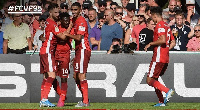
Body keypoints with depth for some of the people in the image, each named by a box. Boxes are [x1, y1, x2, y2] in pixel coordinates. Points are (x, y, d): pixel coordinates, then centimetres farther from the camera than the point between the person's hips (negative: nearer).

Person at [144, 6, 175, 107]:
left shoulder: (160, 25, -11)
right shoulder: (166, 26, 18)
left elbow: (163, 40, -25)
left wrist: (150, 44, -13)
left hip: (159, 57, -9)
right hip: (165, 58, 9)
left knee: (149, 80, -8)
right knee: (154, 79, 14)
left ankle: (167, 91, -21)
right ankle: (161, 102, 9)